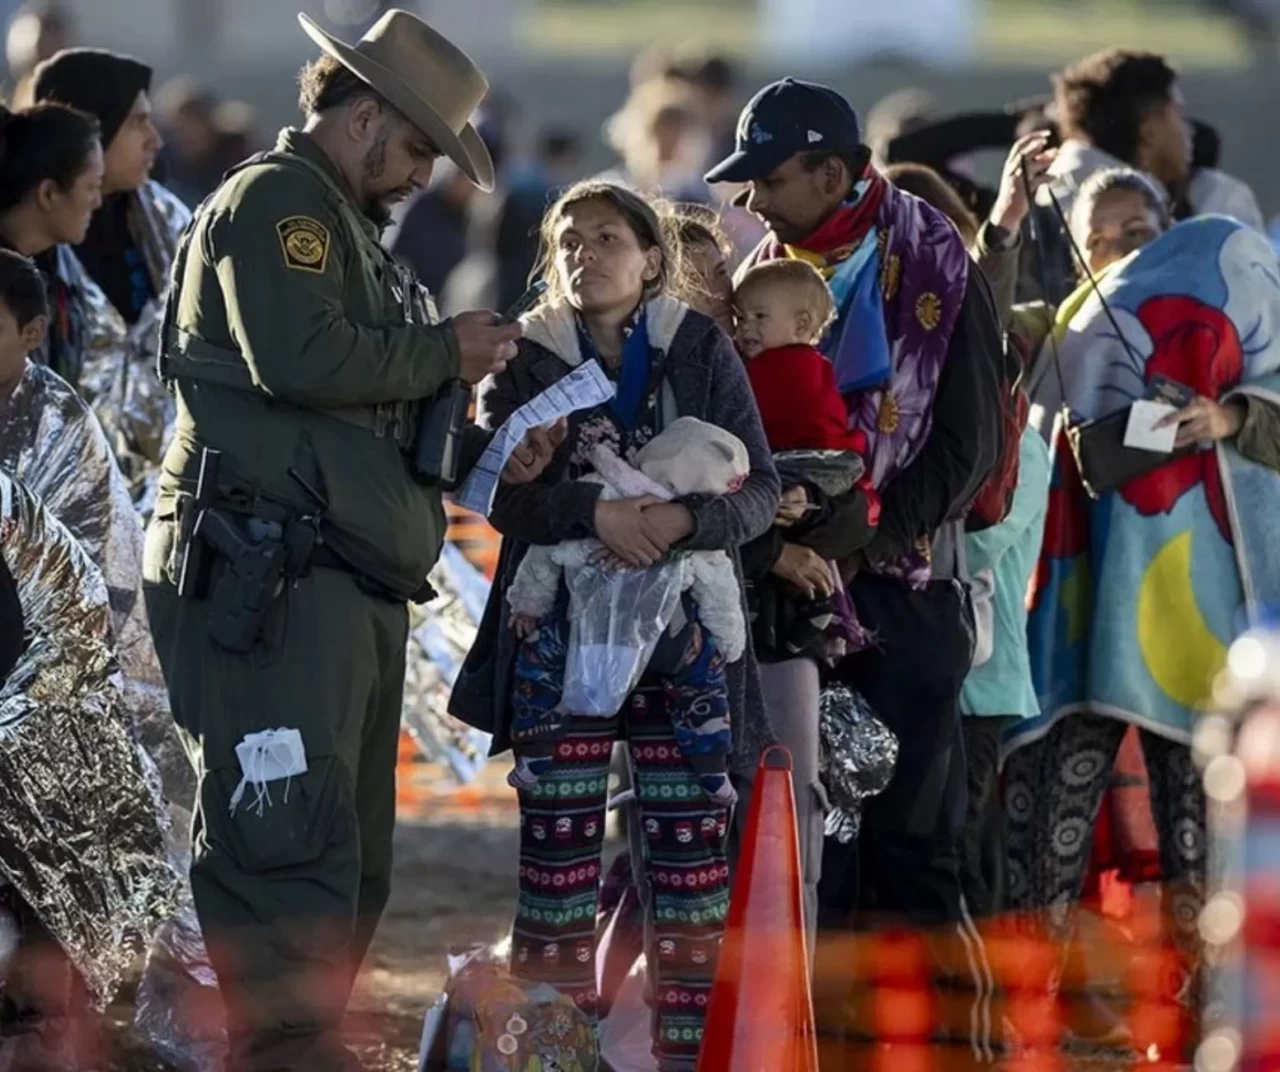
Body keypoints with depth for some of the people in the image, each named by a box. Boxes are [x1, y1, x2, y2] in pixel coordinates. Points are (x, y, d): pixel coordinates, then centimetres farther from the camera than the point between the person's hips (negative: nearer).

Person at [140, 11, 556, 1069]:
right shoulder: (274, 200, -5)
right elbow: (301, 358, -22)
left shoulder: (350, 228, 27)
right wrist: (444, 352, -9)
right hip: (274, 575, -11)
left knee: (350, 853, 11)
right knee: (296, 841, -15)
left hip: (353, 578, 11)